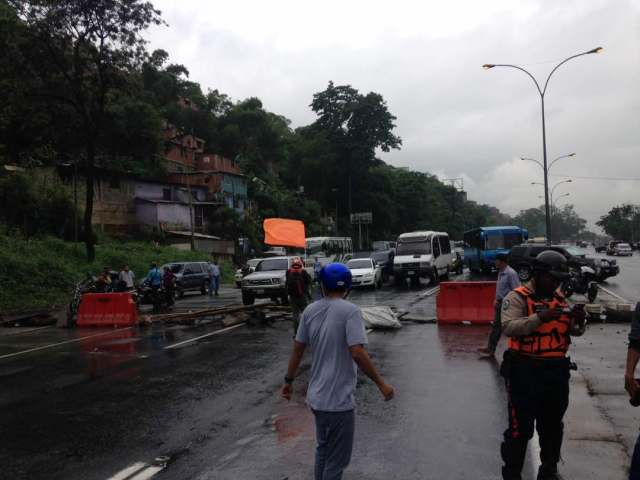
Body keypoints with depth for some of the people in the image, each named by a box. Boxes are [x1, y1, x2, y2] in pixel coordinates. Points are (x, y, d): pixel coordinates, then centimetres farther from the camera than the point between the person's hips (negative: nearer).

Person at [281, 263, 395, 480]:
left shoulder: (310, 310, 2)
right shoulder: (350, 310, -17)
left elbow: (297, 349, 6)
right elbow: (357, 353, -24)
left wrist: (288, 381, 17)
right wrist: (381, 384, -15)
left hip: (316, 397, 7)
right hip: (338, 400, -7)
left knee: (323, 450, 25)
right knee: (337, 459, 9)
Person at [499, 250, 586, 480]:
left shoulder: (560, 297, 10)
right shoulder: (517, 297, -11)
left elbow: (575, 331, 12)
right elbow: (509, 327, -24)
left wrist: (579, 320, -10)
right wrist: (540, 317, -33)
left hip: (557, 371, 7)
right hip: (525, 372, -6)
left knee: (553, 427, 21)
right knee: (520, 428, 2)